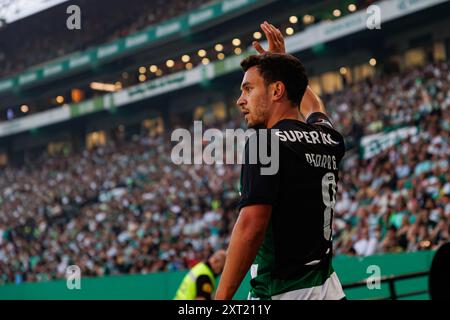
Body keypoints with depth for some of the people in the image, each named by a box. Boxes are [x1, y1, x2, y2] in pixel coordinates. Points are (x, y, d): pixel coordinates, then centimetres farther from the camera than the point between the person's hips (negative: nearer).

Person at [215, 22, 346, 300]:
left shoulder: (265, 143, -11)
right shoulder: (328, 138, 10)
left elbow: (251, 225, -22)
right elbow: (314, 107, 37)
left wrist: (221, 299, -21)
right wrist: (282, 60, 47)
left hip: (280, 292, -7)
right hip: (329, 289, 7)